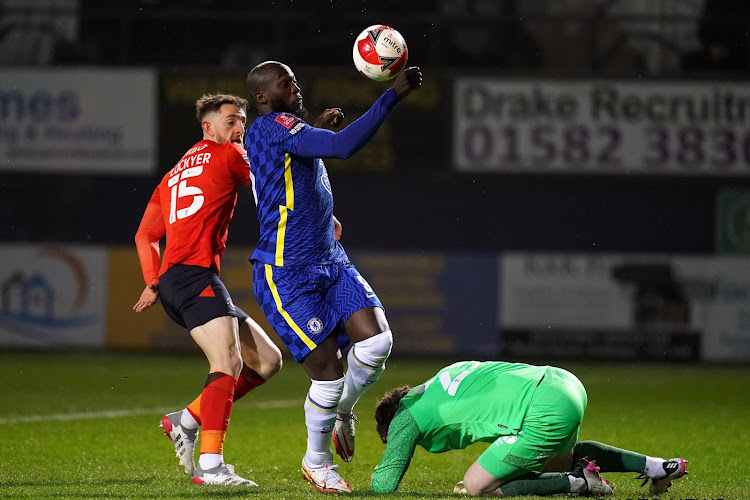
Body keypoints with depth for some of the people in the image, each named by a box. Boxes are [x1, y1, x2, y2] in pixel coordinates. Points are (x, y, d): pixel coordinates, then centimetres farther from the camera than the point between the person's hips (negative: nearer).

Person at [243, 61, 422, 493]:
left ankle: (343, 411, 16)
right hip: (287, 275, -9)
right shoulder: (271, 127, -15)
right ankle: (316, 460, 13)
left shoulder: (287, 133, 16)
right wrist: (394, 97, -30)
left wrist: (318, 126, 29)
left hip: (331, 263, 9)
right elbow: (344, 146, -28)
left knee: (378, 341, -11)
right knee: (328, 369, -10)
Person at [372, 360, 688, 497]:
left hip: (546, 411, -9)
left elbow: (383, 485, 6)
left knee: (475, 488, -1)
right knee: (560, 458, 38)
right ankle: (656, 466, 28)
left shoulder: (407, 417, 5)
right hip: (564, 383, 9)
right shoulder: (446, 375, 27)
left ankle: (578, 482, -6)